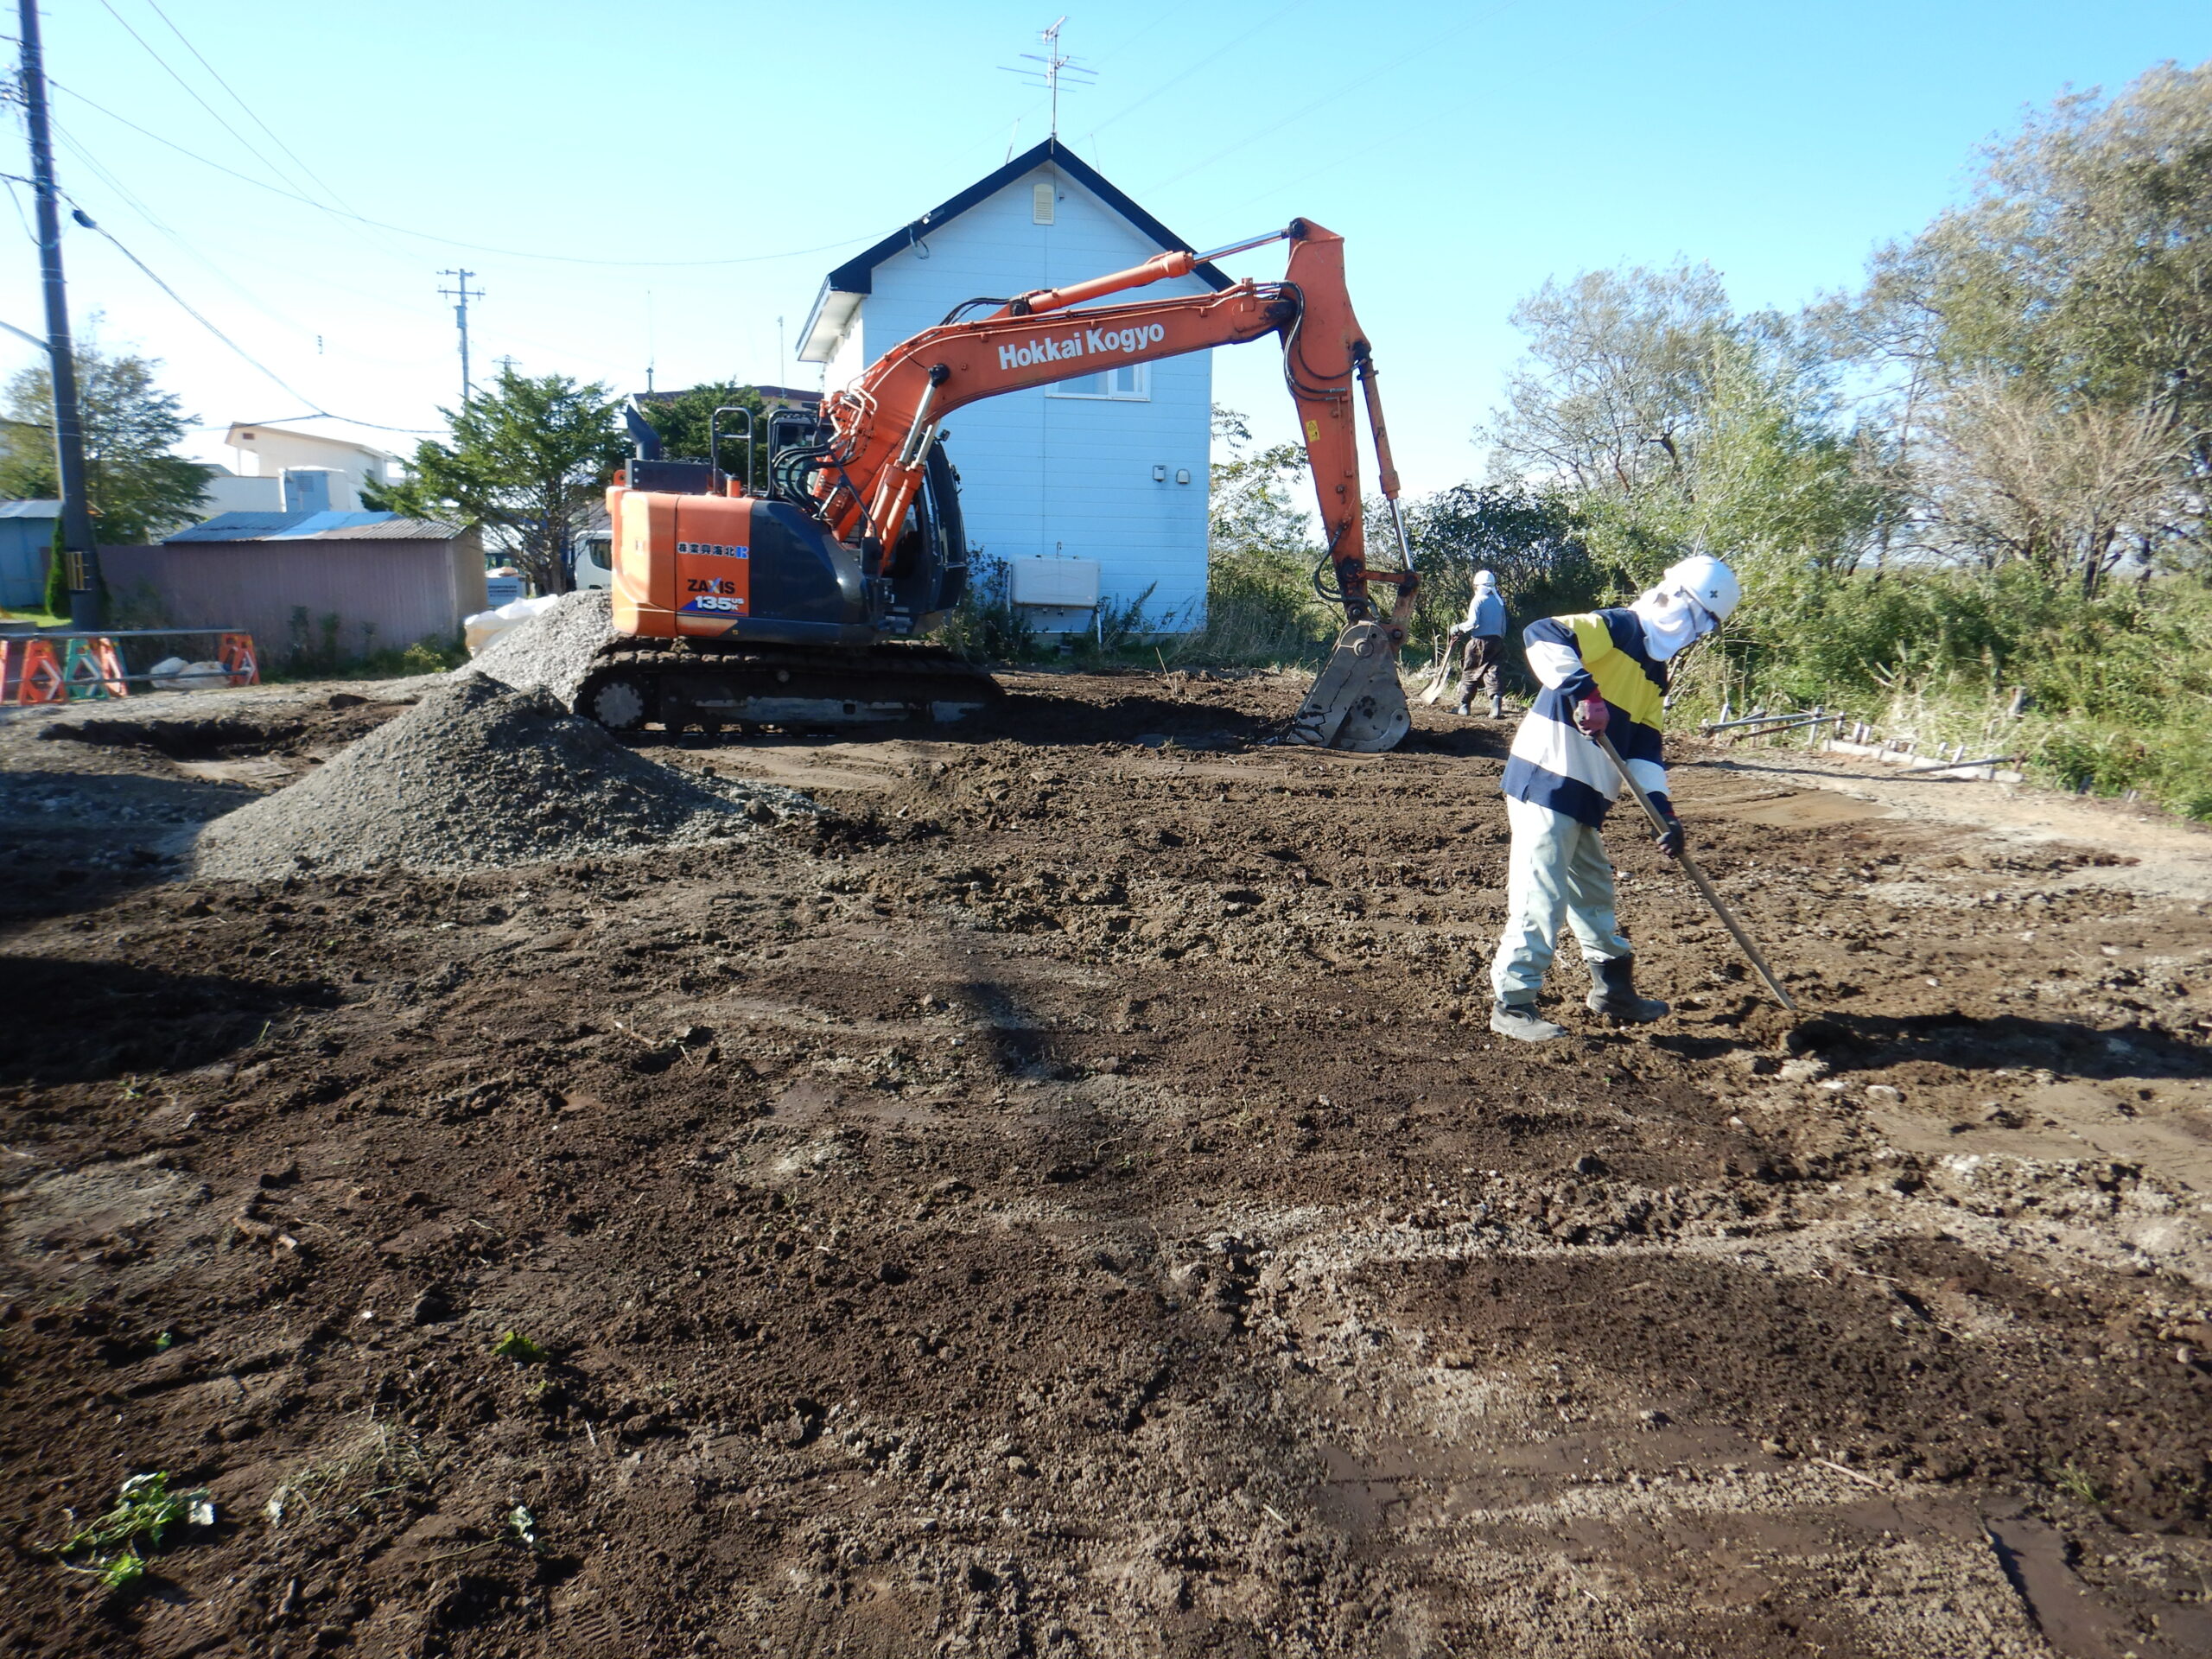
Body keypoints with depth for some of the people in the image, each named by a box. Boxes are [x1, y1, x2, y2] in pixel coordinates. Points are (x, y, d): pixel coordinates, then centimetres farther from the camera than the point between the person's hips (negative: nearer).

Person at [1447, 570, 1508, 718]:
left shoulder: (1477, 601, -7)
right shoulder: (1499, 602, 13)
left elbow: (1473, 623, -16)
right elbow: (1504, 626, 16)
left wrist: (1459, 628, -2)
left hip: (1479, 642, -5)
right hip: (1497, 642, 5)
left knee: (1469, 673, 9)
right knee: (1494, 673, -2)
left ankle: (1464, 706, 16)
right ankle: (1496, 706, -19)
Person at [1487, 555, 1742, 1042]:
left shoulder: (1654, 672, 19)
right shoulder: (1614, 628, -8)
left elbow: (1644, 746, 15)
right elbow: (1541, 635, -25)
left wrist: (1662, 809, 2)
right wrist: (1583, 692, -33)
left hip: (1583, 799, 10)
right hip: (1546, 783, -10)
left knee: (1595, 891, 20)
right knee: (1540, 898, -8)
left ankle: (1614, 991, 35)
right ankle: (1512, 1005, 0)